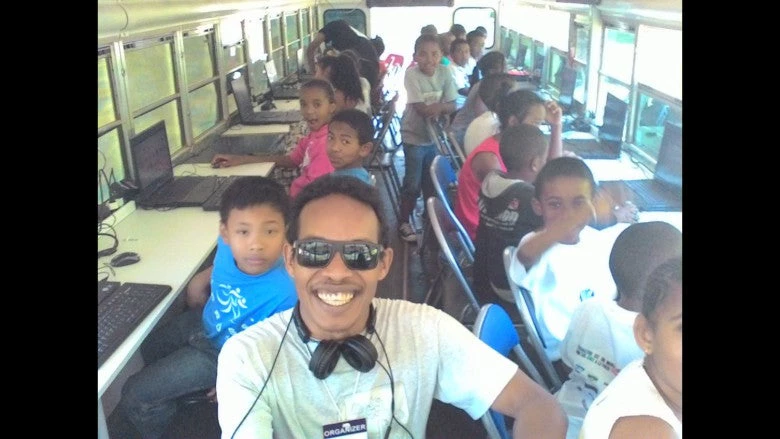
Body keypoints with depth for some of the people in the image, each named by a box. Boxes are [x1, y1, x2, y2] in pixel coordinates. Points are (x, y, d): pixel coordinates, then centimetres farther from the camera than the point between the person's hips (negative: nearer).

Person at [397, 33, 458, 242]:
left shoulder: (445, 72, -8)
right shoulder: (411, 74, -19)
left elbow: (451, 106, -9)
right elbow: (422, 109, -23)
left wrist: (434, 107, -26)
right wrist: (442, 105, -14)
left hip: (434, 136, 4)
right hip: (414, 136, -4)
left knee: (432, 181, 17)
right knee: (412, 184, 3)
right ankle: (404, 222, 21)